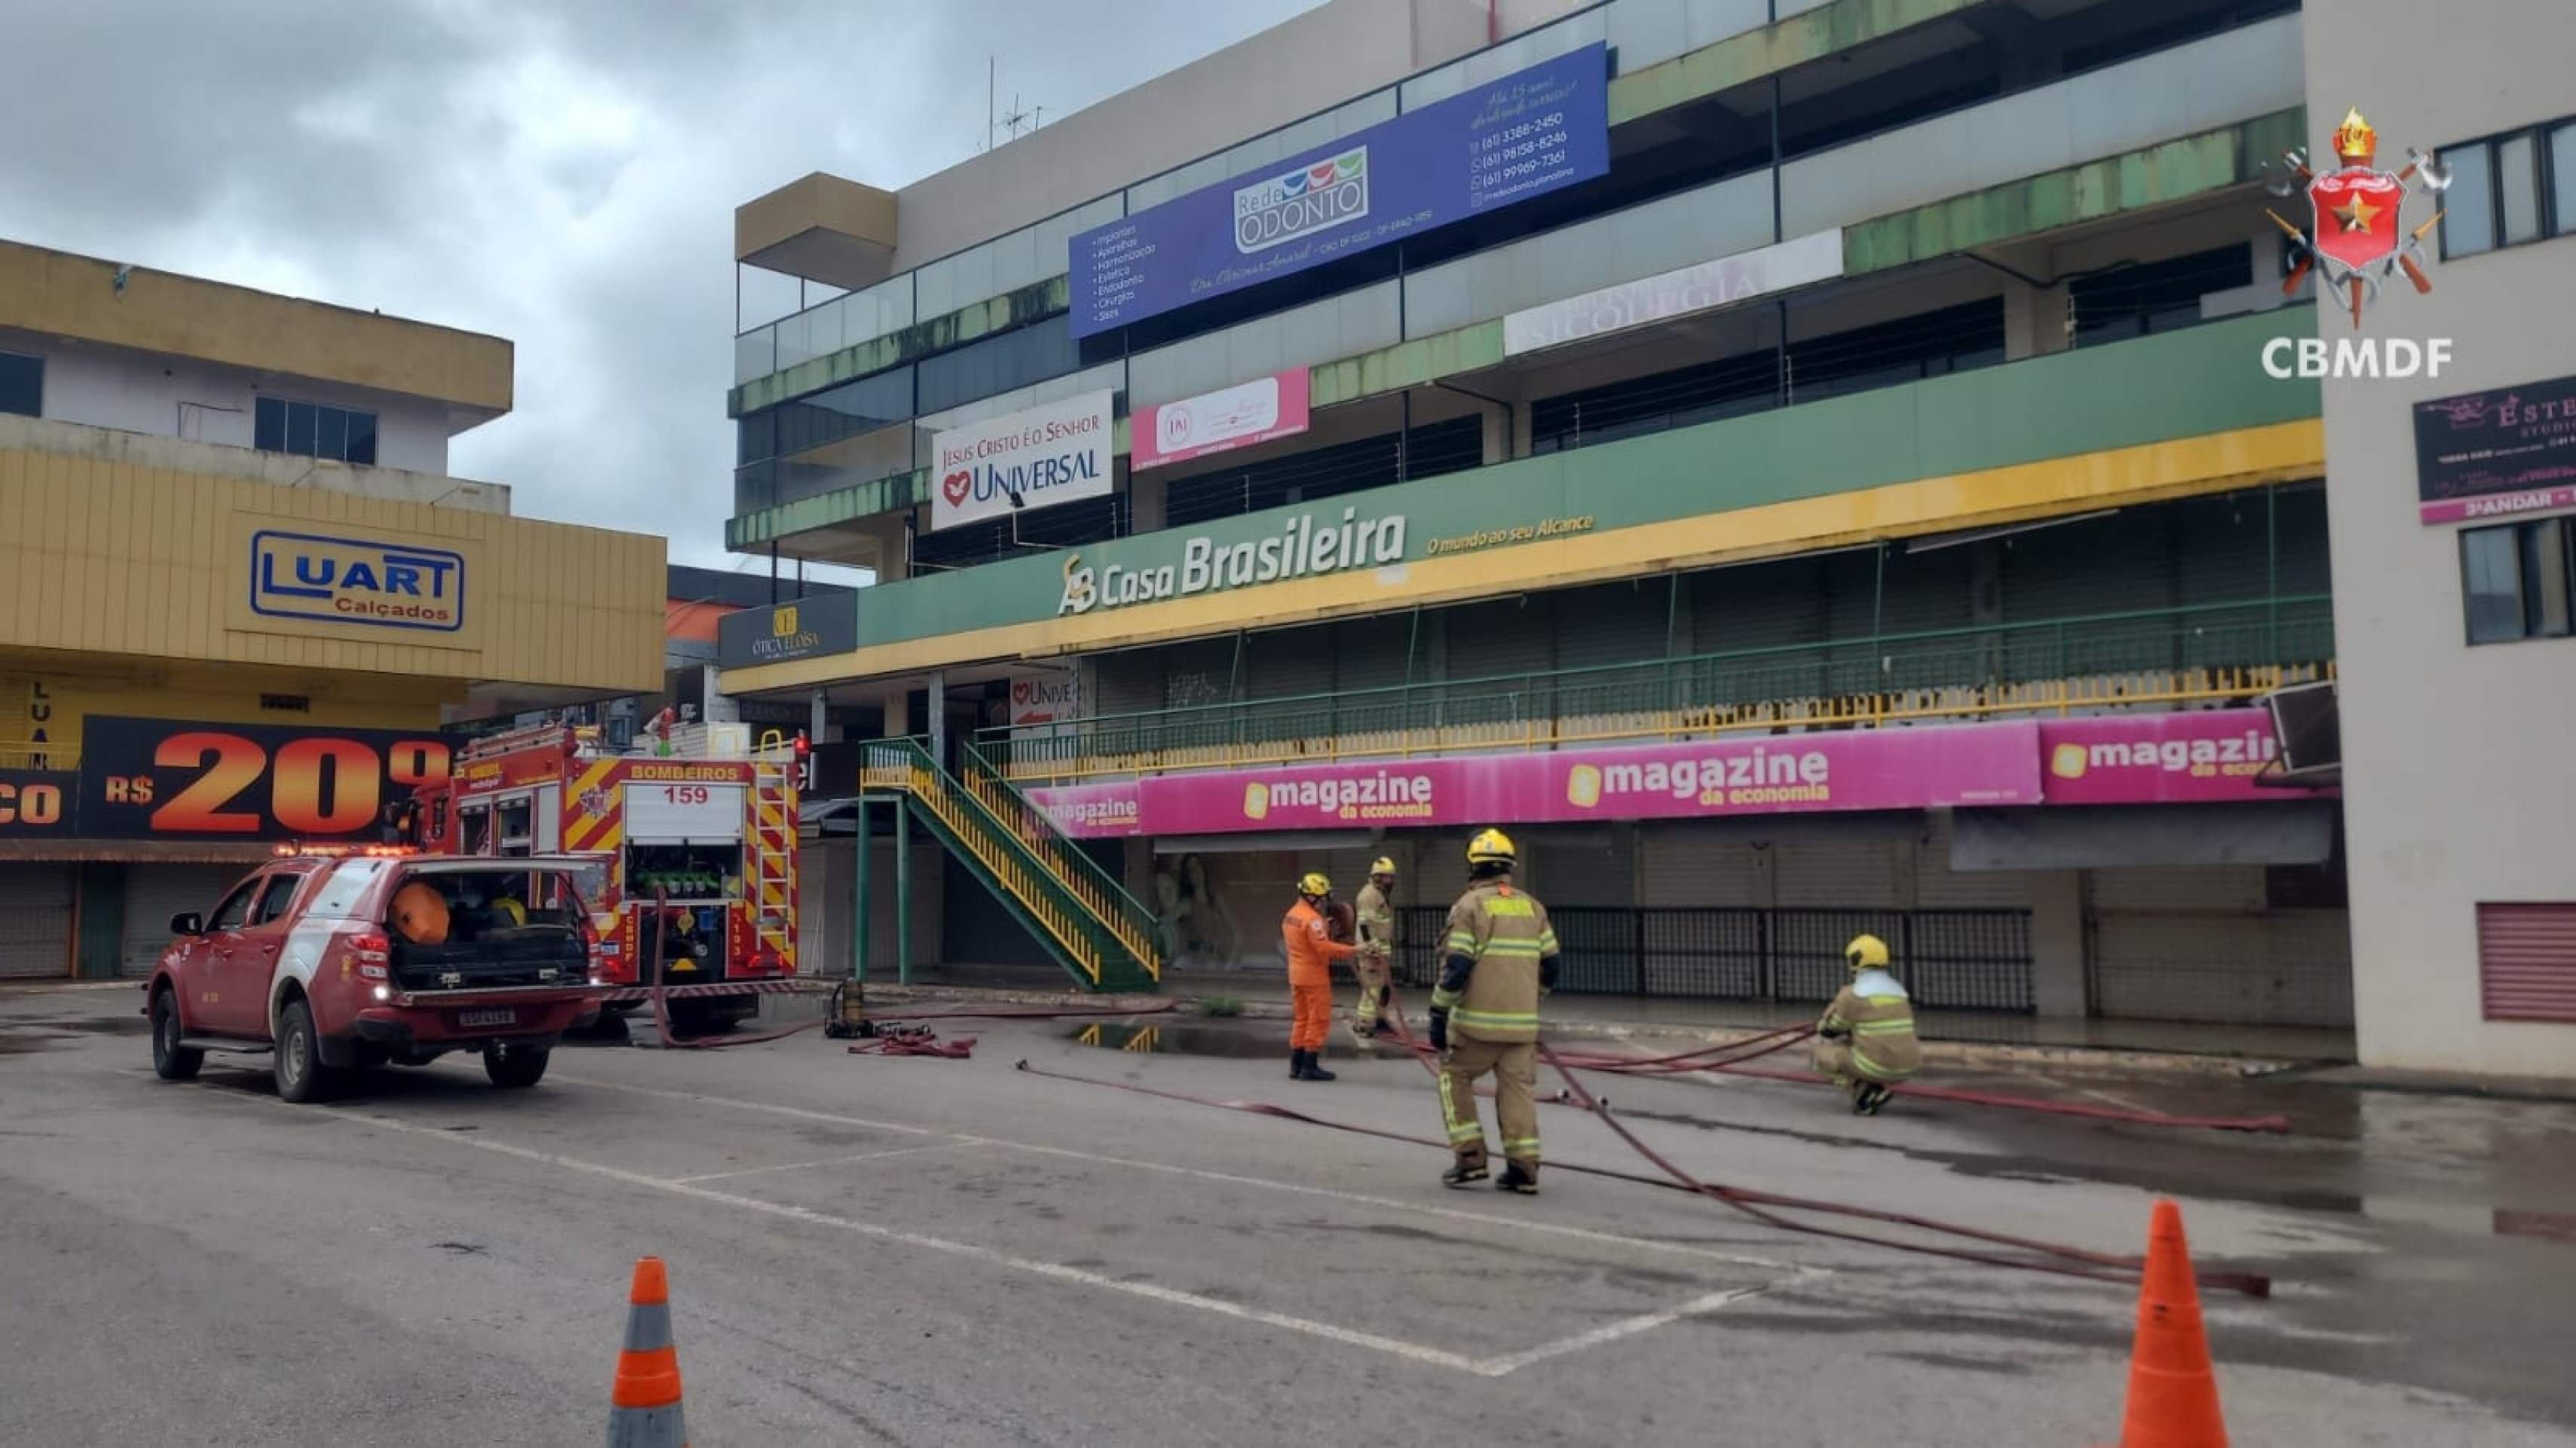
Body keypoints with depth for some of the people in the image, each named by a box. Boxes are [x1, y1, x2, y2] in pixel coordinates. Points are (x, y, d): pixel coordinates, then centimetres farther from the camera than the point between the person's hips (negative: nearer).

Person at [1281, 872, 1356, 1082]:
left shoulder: (1291, 915, 10)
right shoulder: (1312, 919, -20)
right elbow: (1325, 948, -26)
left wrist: (1325, 927, 11)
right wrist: (1354, 950, -22)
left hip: (1296, 975, 9)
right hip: (1314, 976, -9)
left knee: (1302, 1019, 15)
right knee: (1318, 1021, -1)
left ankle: (1296, 1065, 18)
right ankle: (1310, 1067, 0)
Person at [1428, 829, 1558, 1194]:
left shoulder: (1469, 906, -7)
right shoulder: (1533, 908, 10)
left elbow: (1456, 968, -14)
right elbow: (1550, 965, 12)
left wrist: (1439, 1015, -8)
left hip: (1477, 1021, -4)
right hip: (1522, 1022, 4)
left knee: (1454, 1078, 13)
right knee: (1516, 1088, 9)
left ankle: (1470, 1157, 7)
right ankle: (1524, 1169, 5)